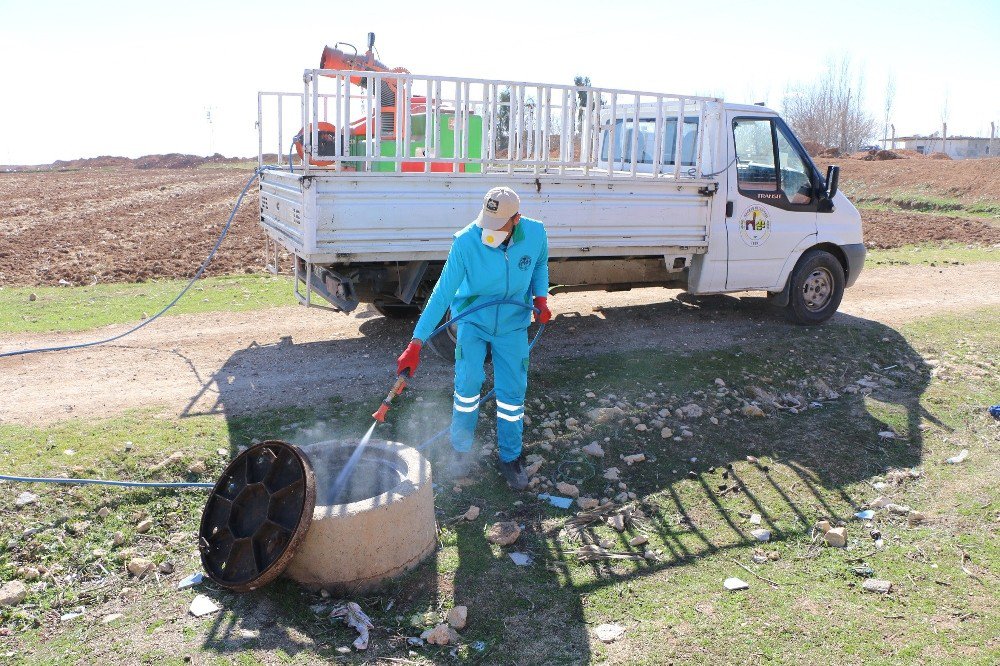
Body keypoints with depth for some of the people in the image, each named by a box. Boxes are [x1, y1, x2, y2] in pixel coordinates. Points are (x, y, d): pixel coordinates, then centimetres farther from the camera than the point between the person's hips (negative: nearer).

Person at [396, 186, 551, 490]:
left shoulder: (535, 234, -18)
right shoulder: (465, 242, -26)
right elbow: (442, 293, -26)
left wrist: (540, 296, -10)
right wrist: (416, 343, -30)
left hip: (512, 323, 2)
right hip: (473, 319, -2)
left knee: (512, 390, 0)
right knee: (468, 380, -16)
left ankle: (510, 457, 20)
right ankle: (461, 447, 8)